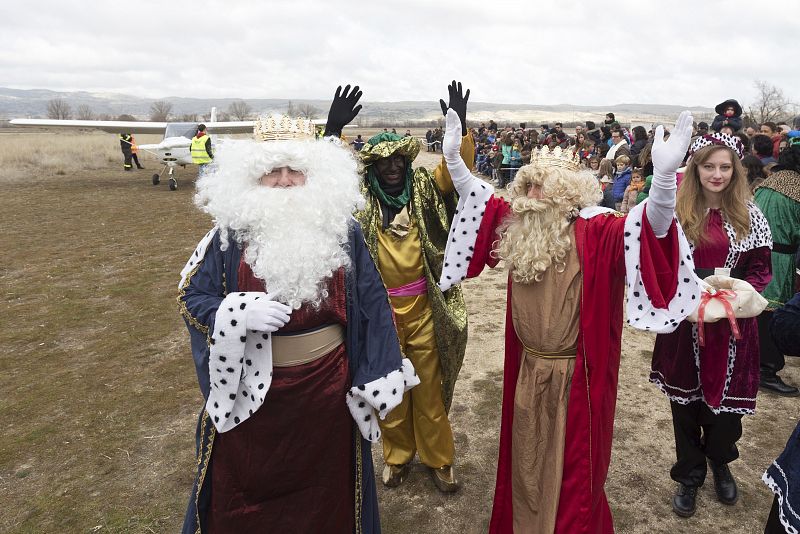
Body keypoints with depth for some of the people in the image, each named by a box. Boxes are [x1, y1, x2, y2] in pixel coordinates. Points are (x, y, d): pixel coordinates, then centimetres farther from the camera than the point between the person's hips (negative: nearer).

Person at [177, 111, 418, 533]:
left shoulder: (344, 231, -5)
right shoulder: (232, 233, -7)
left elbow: (371, 305, 0)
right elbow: (190, 296, -1)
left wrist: (379, 378, 0)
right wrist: (236, 314, -22)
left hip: (328, 384, 1)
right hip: (251, 389, 0)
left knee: (325, 489, 21)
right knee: (246, 489, 20)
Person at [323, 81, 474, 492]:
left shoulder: (424, 189, 0)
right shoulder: (361, 197, -3)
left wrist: (461, 127, -28)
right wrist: (333, 129, -31)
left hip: (423, 306, 0)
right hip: (380, 308, 0)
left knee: (430, 384, 12)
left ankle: (438, 458, 31)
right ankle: (397, 455, 37)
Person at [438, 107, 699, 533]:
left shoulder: (595, 233, -18)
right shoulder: (518, 226, -1)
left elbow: (648, 229, -34)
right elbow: (477, 196, 8)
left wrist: (664, 175, -53)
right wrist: (452, 156, -2)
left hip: (575, 376, -5)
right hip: (526, 369, 6)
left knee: (571, 465, 15)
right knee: (526, 457, 25)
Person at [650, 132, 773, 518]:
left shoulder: (749, 214, -1)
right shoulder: (677, 211, -5)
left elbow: (761, 268, 3)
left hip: (733, 325, 1)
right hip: (685, 320, -1)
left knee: (727, 398, 12)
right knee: (685, 397, 11)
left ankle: (720, 463, 42)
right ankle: (689, 476, 31)